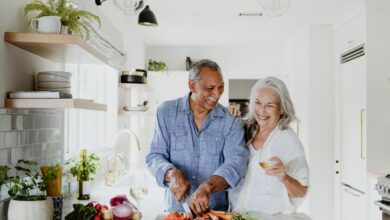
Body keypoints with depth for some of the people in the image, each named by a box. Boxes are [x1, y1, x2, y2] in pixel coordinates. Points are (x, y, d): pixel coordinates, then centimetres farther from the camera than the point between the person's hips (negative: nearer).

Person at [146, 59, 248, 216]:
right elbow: (155, 156, 1)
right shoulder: (166, 112, 2)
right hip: (176, 208, 1)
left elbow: (236, 161, -13)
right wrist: (172, 174, -20)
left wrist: (207, 187, -30)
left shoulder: (231, 121, -1)